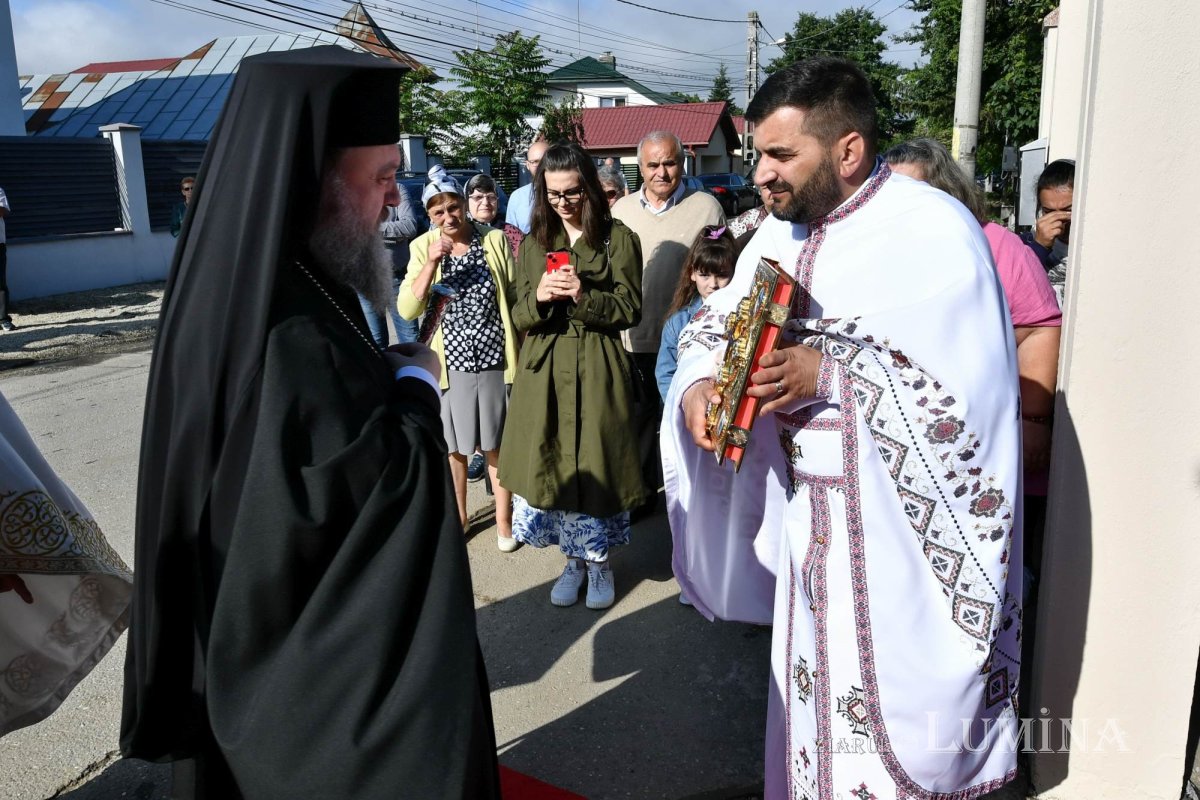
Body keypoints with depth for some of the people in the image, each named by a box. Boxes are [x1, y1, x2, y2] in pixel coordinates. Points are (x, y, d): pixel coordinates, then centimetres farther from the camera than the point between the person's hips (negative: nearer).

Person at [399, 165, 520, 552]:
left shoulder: (495, 240, -2)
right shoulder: (423, 247, -1)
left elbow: (516, 297, 3)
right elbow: (407, 310, -8)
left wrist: (521, 353, 3)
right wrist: (431, 263, -18)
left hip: (494, 359, -1)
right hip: (449, 361, 1)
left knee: (496, 446, 9)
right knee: (453, 446, 14)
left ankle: (504, 519, 26)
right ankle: (457, 516, 33)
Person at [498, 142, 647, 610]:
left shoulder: (618, 239, 1)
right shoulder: (533, 243, 11)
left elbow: (630, 309, -3)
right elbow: (519, 317, 9)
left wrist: (584, 297, -19)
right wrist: (538, 297, -14)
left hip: (597, 368, -3)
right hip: (543, 369, 3)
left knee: (595, 465, 1)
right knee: (547, 463, 6)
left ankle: (599, 561, 24)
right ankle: (573, 558, 26)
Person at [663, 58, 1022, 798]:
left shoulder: (934, 230, -14)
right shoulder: (783, 232, 7)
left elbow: (967, 389, -20)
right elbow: (714, 326, 10)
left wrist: (826, 373, -25)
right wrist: (698, 385, -12)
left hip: (899, 527, -6)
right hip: (804, 511, 6)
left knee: (895, 705, 6)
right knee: (817, 691, 19)